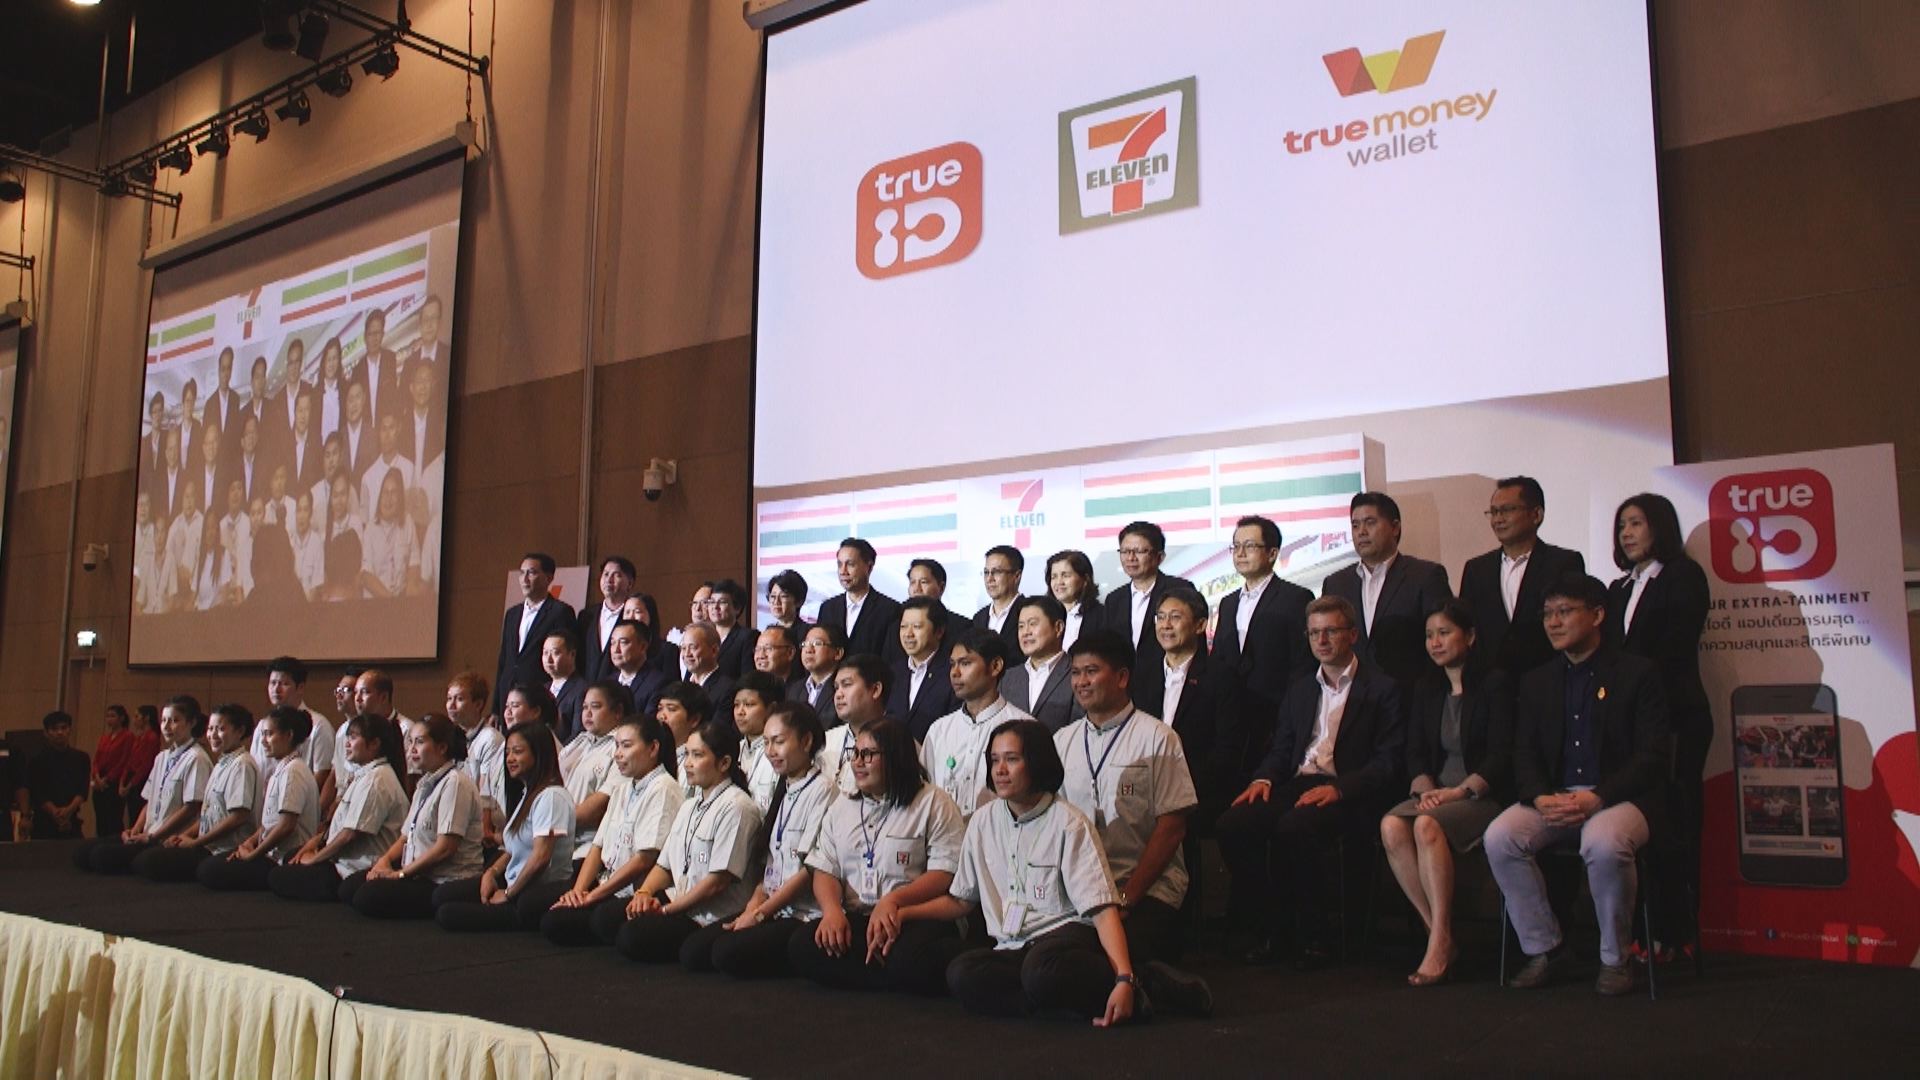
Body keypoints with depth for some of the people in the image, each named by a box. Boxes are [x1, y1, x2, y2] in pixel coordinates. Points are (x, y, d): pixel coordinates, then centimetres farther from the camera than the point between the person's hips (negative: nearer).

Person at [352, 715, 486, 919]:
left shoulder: (455, 783, -15)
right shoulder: (425, 785, 16)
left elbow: (445, 848, -19)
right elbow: (406, 837, 18)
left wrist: (400, 873, -12)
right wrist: (384, 860, -2)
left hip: (447, 884, -9)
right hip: (420, 877, 9)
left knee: (367, 897, -20)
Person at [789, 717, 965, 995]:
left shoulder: (933, 803, 3)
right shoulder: (840, 808, 21)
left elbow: (946, 873, -6)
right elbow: (824, 871, 14)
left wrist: (893, 901, -20)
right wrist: (832, 910, -9)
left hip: (916, 917, -6)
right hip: (854, 919, 6)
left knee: (908, 959, -40)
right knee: (800, 947, -25)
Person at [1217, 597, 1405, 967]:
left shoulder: (1382, 689, 5)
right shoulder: (1300, 690, 25)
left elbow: (1389, 760, -5)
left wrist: (1338, 788, -20)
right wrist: (1264, 779, -2)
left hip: (1347, 794, -5)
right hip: (1296, 784, 6)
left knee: (1293, 827, -36)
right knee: (1233, 823, -23)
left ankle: (1312, 936, -17)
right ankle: (1271, 930, -11)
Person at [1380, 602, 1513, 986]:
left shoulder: (1494, 685, 0)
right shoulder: (1426, 688, 17)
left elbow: (1501, 755, -8)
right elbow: (1415, 752, 12)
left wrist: (1459, 791, -19)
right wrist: (1426, 788, -8)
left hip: (1484, 795, -5)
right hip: (1435, 793, 5)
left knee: (1427, 825, -35)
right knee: (1391, 826, -27)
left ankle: (1441, 943, -29)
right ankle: (1438, 931, -21)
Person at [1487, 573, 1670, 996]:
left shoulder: (1638, 673, 3)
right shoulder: (1536, 681, 17)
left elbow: (1651, 755, -6)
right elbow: (1524, 753, 12)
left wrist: (1597, 798, -20)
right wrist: (1541, 798, -11)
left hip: (1621, 797, -4)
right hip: (1552, 798, 4)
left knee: (1604, 843, -37)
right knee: (1499, 837, -24)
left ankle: (1615, 958, -11)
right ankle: (1544, 948, -7)